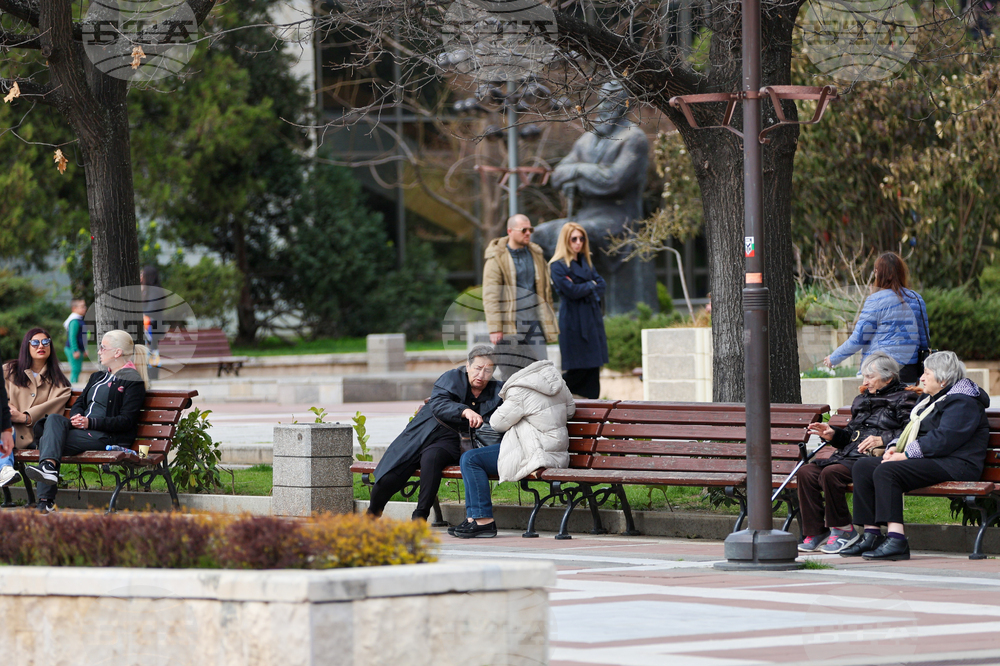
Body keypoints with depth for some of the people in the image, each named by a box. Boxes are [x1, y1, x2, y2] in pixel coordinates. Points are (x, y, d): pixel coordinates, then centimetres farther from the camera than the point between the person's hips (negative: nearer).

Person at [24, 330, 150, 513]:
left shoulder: (132, 381, -1)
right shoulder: (98, 377, 27)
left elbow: (126, 421, -11)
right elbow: (79, 404, 23)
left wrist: (90, 422, -20)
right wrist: (76, 418, -4)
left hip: (107, 436, -8)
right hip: (84, 430, 8)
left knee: (48, 441, -25)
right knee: (54, 419, -23)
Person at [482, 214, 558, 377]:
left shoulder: (536, 254, 13)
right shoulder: (497, 258, -4)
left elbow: (545, 289, 20)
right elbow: (490, 296, -8)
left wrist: (549, 320, 15)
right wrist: (495, 328, -15)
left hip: (534, 321, 4)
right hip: (509, 326, -4)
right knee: (510, 375, -2)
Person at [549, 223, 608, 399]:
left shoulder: (586, 262, 15)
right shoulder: (558, 265, -8)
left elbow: (602, 284, 9)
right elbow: (571, 291, -16)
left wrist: (587, 291, -10)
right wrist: (591, 285, -2)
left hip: (592, 318, 7)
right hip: (573, 321, -7)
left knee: (593, 368, 3)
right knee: (577, 371, -8)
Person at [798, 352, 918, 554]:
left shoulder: (904, 399, 4)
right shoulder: (862, 400, 29)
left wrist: (883, 440, -21)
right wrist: (833, 434, 12)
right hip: (848, 456, 8)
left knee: (831, 473, -31)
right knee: (806, 473, -13)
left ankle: (843, 529, -17)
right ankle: (815, 531, -10)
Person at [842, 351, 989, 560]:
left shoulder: (963, 402, -10)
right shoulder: (930, 399, 23)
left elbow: (943, 440, -21)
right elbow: (911, 431, 26)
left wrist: (906, 455, -21)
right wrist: (894, 448, 4)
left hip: (952, 465, -11)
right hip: (928, 462, 11)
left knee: (886, 471, -31)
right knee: (862, 468, -2)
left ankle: (896, 540, -40)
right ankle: (871, 535, -9)